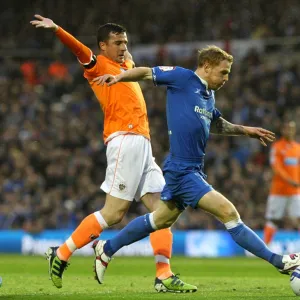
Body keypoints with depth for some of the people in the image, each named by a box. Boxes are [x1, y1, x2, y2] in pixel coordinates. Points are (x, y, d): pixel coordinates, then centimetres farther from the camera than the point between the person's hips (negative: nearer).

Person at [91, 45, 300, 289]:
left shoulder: (209, 95, 15)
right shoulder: (183, 78, -8)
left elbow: (216, 124, 32)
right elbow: (147, 73, -3)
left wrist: (244, 130, 26)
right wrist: (118, 77, -17)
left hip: (194, 168, 10)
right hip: (183, 169, -10)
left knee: (162, 219, 20)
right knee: (228, 212, -13)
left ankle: (107, 249, 33)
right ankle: (279, 261, -12)